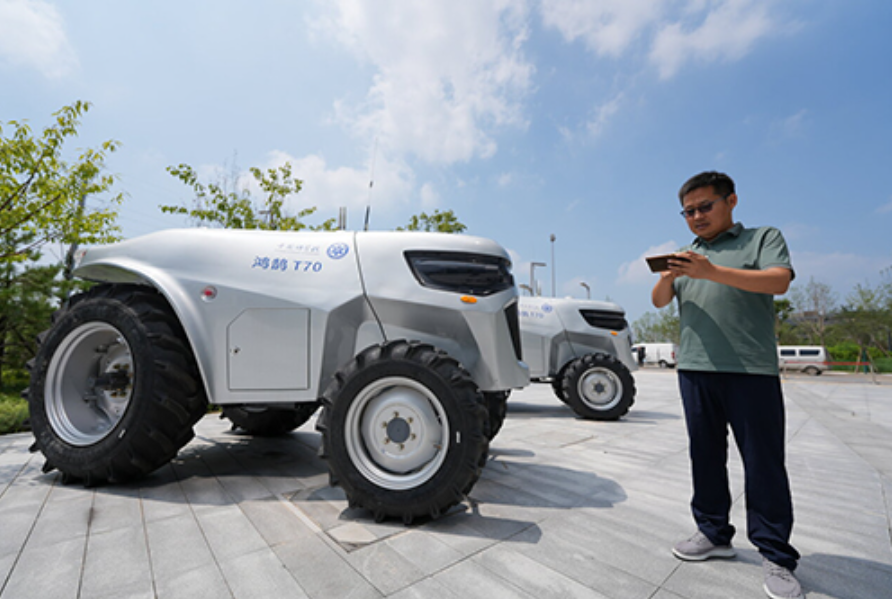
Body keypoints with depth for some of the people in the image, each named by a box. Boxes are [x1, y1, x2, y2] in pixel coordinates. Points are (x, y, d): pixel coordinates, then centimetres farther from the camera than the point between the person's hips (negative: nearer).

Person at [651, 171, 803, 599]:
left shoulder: (764, 238, 7)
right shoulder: (688, 254, 19)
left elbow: (779, 281, -11)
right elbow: (659, 301, 10)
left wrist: (712, 271, -23)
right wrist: (668, 277, -12)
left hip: (751, 371, -4)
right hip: (695, 370, 4)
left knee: (764, 463, 2)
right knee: (705, 456, 11)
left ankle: (776, 556, 16)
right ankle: (714, 533, 25)